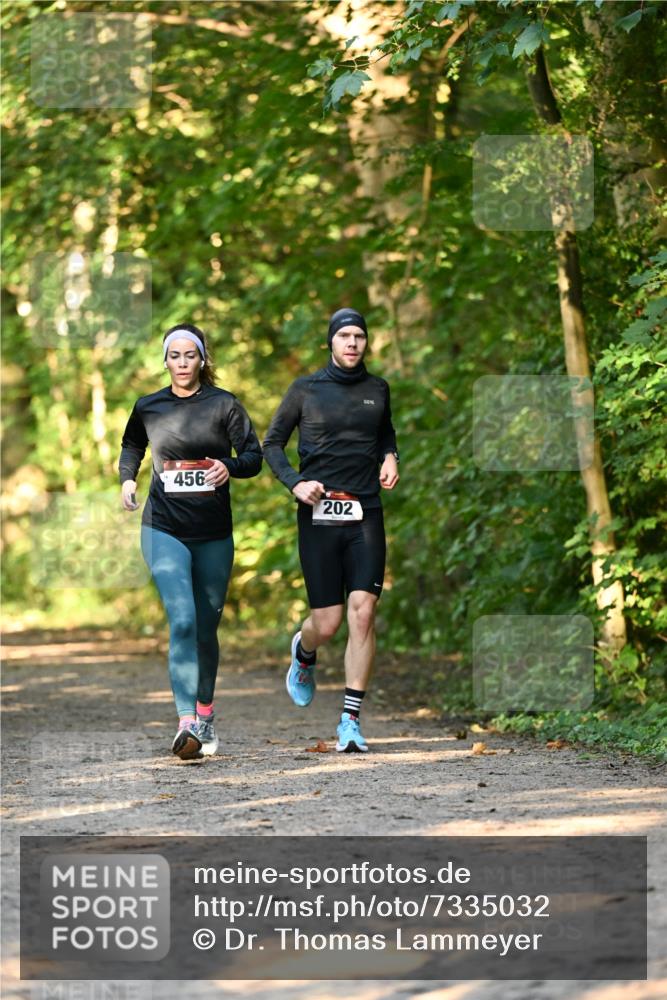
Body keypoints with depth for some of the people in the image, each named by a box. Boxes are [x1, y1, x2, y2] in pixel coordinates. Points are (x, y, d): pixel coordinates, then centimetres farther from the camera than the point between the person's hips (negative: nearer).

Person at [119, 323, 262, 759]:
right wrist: (127, 480, 7)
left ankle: (205, 713, 32)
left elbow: (254, 456, 0)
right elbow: (131, 446, 26)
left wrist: (229, 467, -21)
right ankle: (187, 723, -25)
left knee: (207, 627, 11)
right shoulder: (148, 408, 6)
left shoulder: (224, 404, 1)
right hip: (164, 530, -1)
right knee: (182, 620, -18)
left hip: (214, 533, 1)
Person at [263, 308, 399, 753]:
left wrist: (390, 457, 9)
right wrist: (294, 483, -7)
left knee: (362, 611, -13)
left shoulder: (377, 390, 11)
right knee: (327, 623, -2)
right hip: (319, 515, -2)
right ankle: (304, 654, 37)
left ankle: (351, 720, -9)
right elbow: (273, 443, 9)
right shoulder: (305, 390, 3)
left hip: (365, 515, 2)